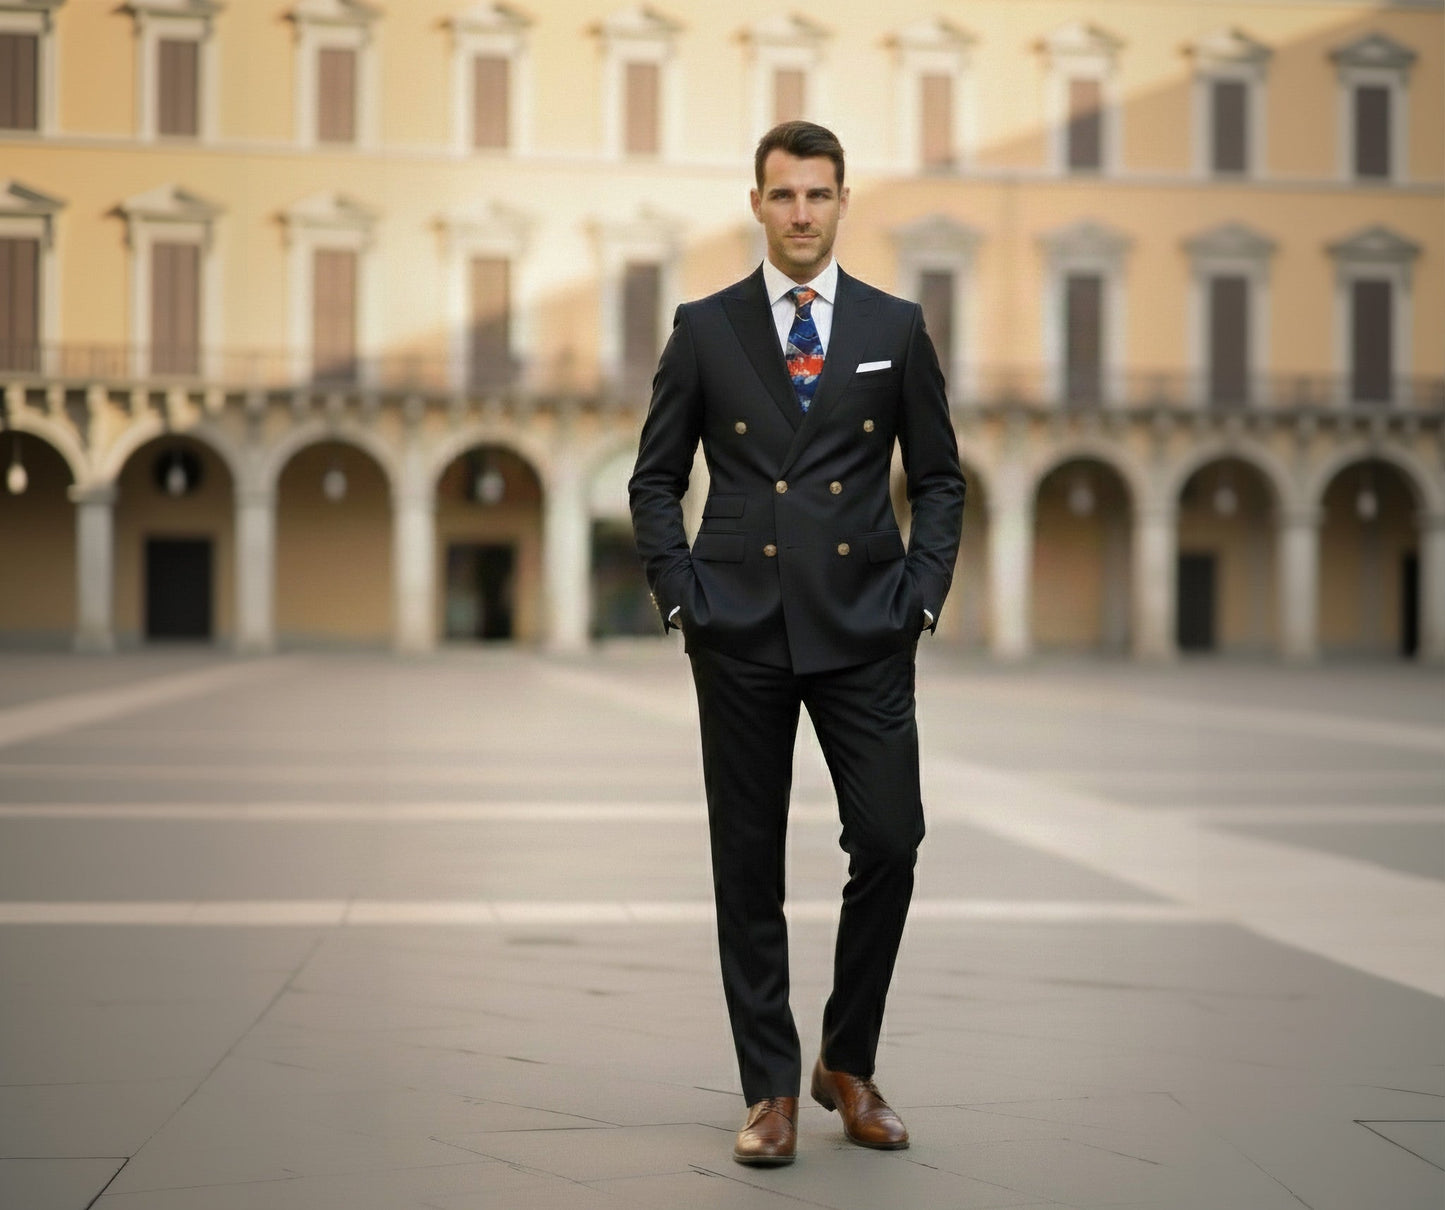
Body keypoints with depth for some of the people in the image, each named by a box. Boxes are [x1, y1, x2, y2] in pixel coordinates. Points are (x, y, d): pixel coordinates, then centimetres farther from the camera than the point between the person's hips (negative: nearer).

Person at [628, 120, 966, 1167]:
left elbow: (939, 476, 12)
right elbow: (656, 480, 8)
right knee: (750, 866, 3)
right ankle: (772, 1091, 15)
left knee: (890, 846, -4)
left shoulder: (896, 327, 7)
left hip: (865, 632, 1)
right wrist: (682, 597, -3)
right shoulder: (705, 329, 5)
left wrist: (921, 592, -1)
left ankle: (848, 1065, 18)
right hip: (741, 635, 0)